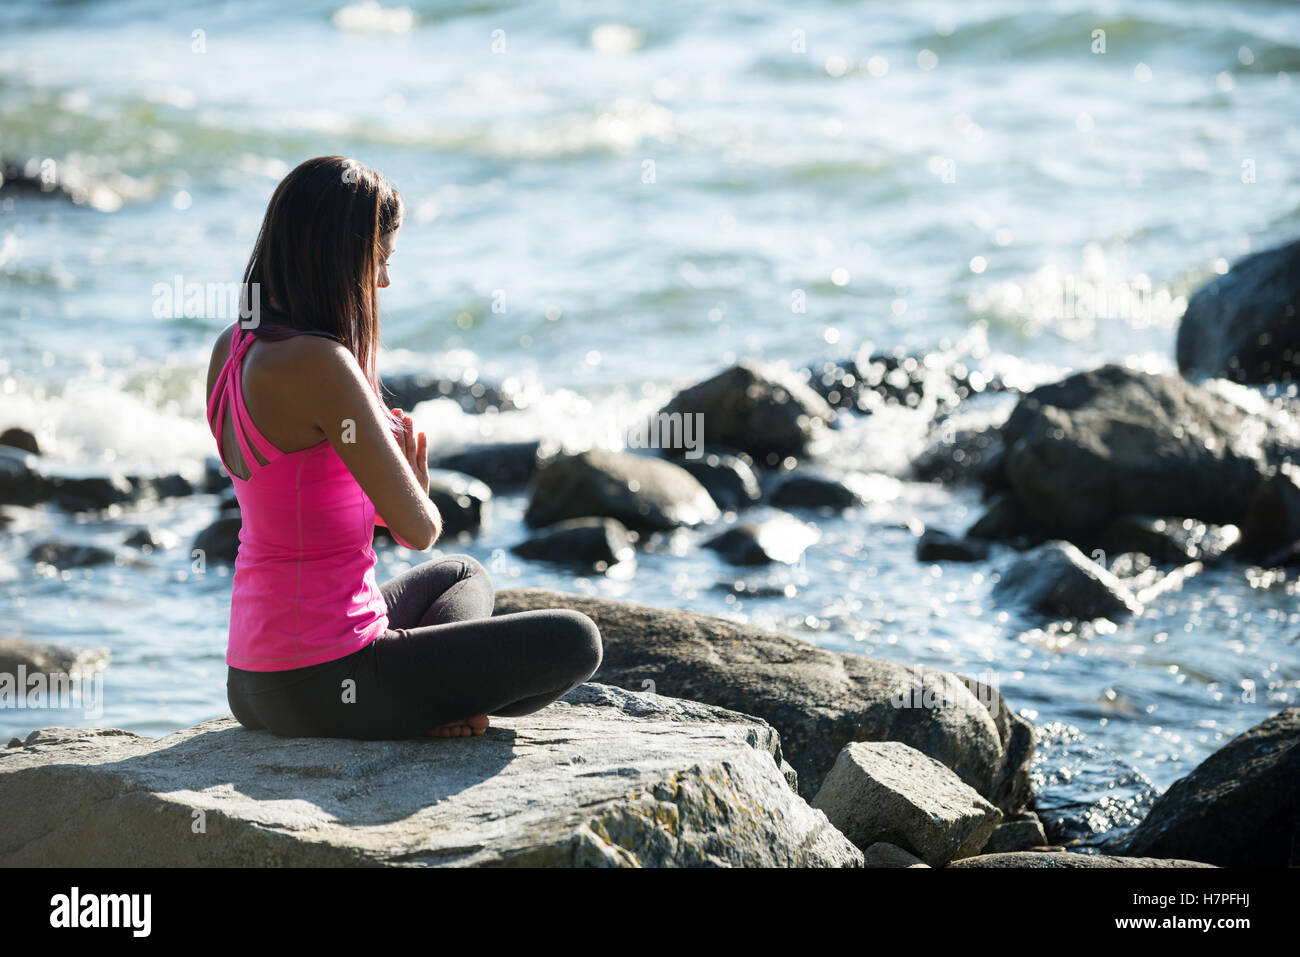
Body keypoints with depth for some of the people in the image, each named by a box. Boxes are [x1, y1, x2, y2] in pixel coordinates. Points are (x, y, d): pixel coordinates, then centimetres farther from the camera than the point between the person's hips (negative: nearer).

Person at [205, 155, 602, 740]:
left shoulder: (231, 350, 7)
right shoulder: (319, 363, -22)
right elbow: (418, 529, -16)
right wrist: (413, 480, 6)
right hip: (323, 687, -9)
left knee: (463, 575, 34)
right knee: (573, 643, -5)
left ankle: (437, 696, 8)